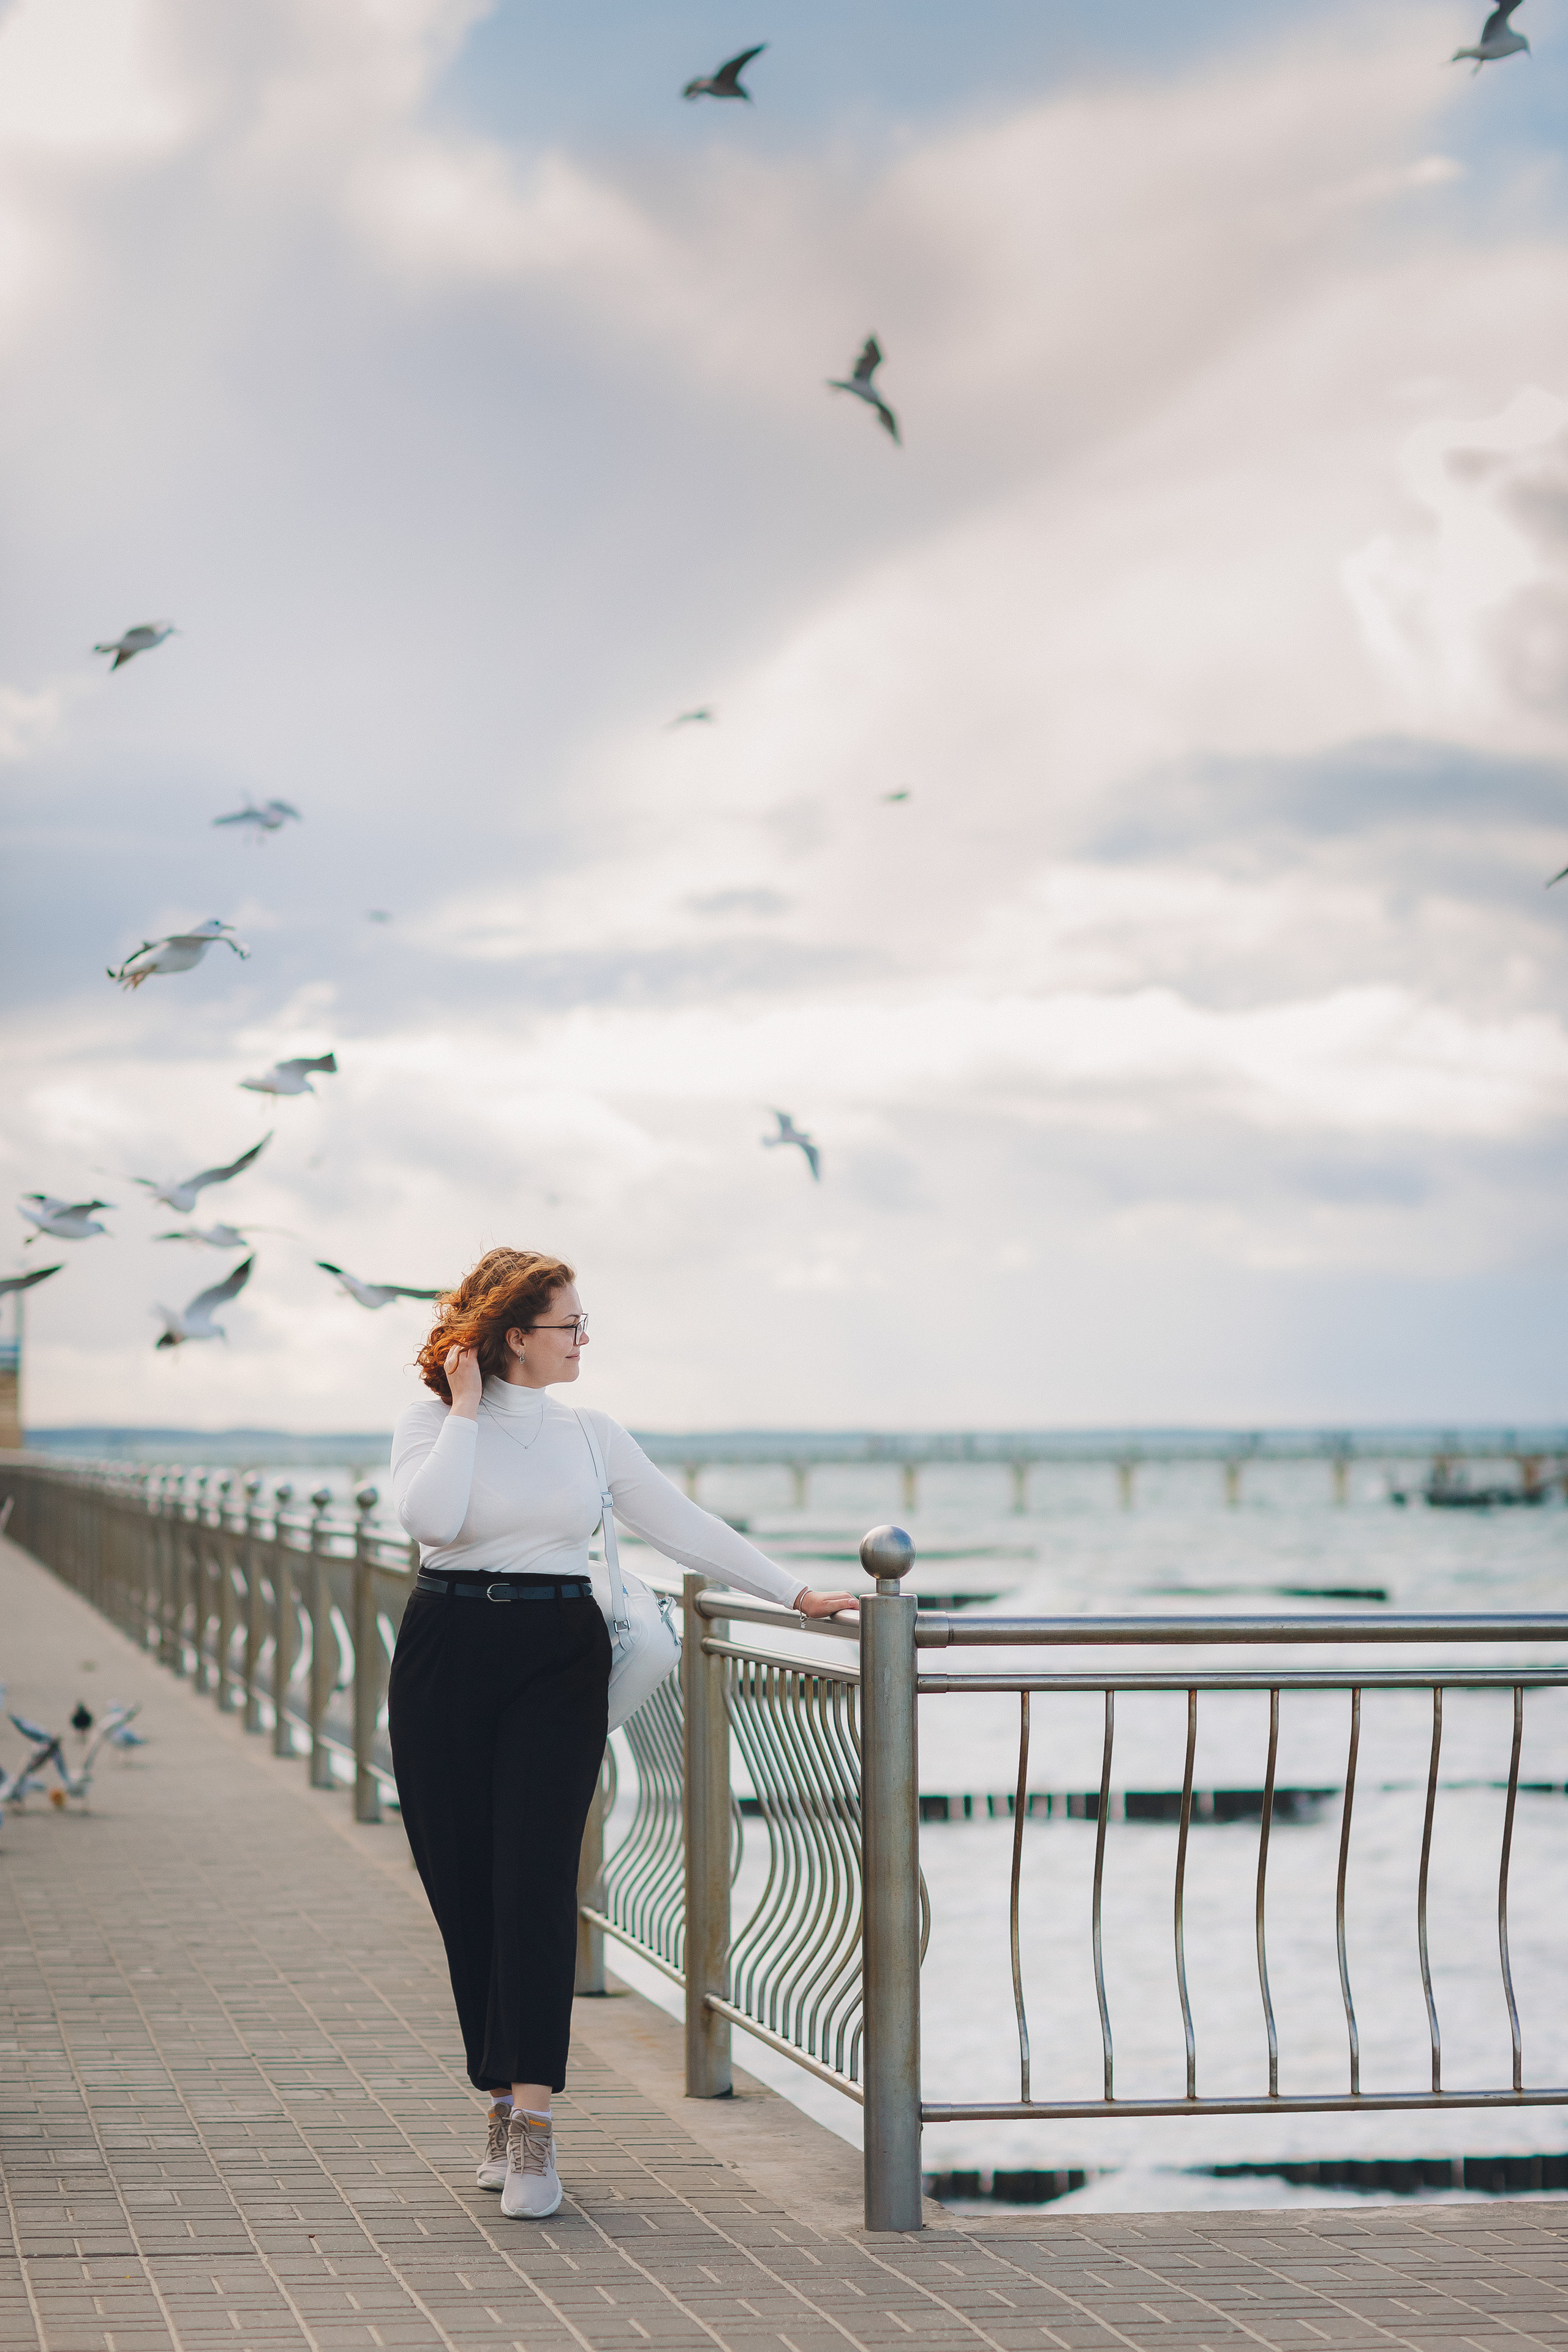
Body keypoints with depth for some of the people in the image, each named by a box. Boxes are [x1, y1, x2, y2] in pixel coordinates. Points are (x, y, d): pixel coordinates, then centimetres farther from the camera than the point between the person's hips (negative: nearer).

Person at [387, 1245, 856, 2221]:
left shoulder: (590, 1433, 10)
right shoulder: (433, 1423, 0)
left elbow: (682, 1523, 12)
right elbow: (430, 1518, -20)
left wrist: (795, 1593, 8)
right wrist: (467, 1410, -10)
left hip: (559, 1663, 1)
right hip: (450, 1655, -1)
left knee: (536, 1878, -13)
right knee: (464, 1886, 1)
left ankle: (532, 2116, -18)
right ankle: (505, 2099, 16)